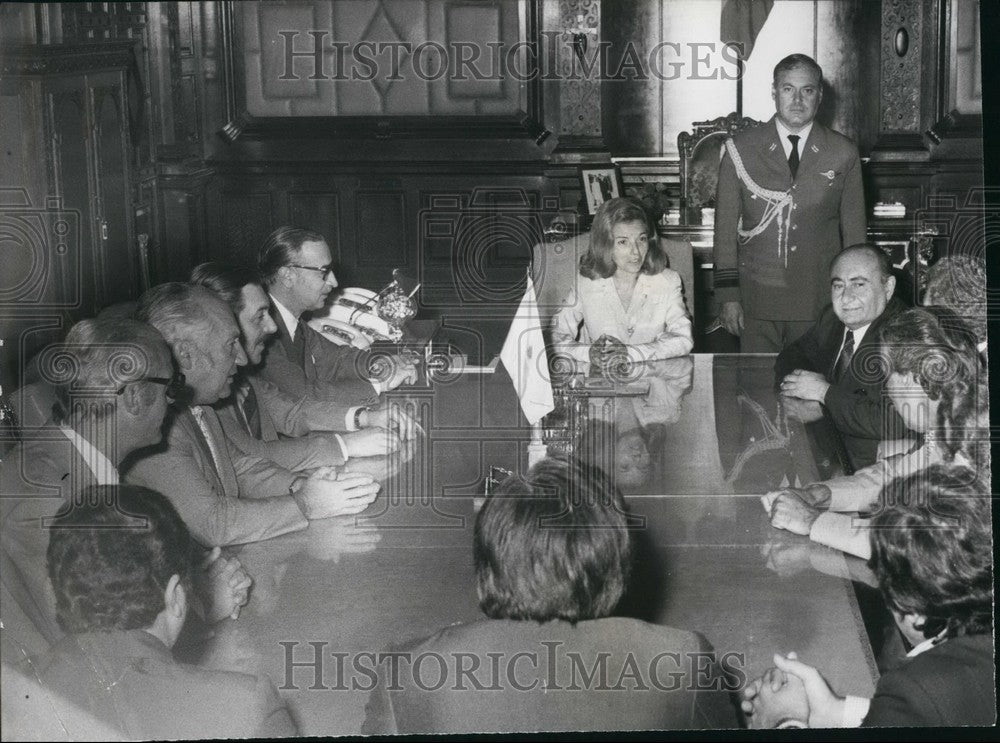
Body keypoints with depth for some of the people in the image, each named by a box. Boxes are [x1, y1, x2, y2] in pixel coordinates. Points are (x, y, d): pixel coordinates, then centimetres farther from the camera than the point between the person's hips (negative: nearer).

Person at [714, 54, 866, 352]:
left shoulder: (843, 154, 5)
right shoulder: (741, 150, 4)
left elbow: (854, 230, 9)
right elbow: (726, 226, 4)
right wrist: (728, 295, 0)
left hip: (819, 304, 0)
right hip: (756, 302, 0)